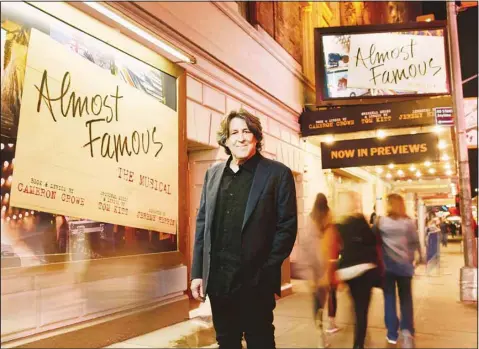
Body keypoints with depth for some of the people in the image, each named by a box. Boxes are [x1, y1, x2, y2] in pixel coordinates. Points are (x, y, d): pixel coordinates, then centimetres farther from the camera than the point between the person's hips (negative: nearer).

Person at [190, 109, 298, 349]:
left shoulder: (277, 173, -3)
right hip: (217, 279, 5)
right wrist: (198, 272, 5)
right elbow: (202, 224, 10)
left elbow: (287, 226, -6)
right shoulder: (213, 174, 10)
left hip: (255, 280, -4)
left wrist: (266, 271, -12)